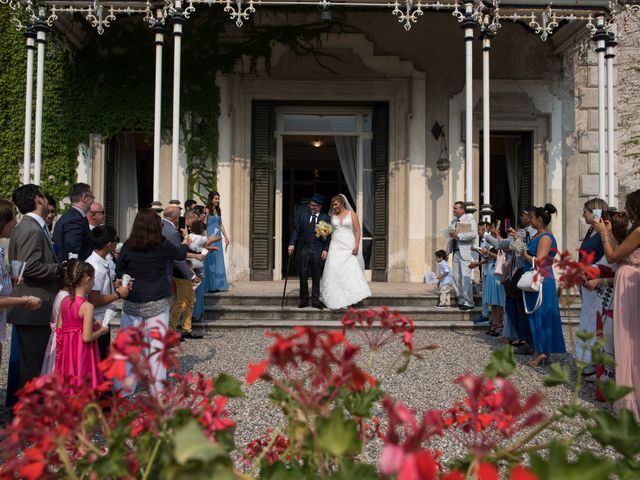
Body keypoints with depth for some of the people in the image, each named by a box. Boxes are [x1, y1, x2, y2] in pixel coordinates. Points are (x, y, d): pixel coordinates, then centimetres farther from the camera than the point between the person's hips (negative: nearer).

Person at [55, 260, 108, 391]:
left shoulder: (64, 301, 2)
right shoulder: (87, 306, -18)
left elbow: (59, 329, 6)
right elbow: (87, 337, -22)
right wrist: (101, 331, -3)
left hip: (67, 352, 7)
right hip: (82, 355, -7)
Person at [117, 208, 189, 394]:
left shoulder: (128, 247, -6)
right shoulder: (163, 245, -7)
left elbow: (118, 274, 1)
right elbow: (180, 254, 14)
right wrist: (186, 240, 34)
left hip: (132, 304, 1)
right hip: (157, 303, -1)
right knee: (157, 345, 6)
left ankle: (125, 389, 15)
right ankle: (158, 389, 10)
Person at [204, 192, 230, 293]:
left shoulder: (218, 210, 13)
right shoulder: (207, 210, -8)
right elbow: (204, 226, -12)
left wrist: (226, 237, 15)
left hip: (218, 238, 7)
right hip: (210, 237, -7)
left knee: (219, 261, 9)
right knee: (210, 261, -2)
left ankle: (219, 284, 15)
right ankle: (210, 286, 4)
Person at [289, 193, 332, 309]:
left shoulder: (326, 218, 1)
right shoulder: (303, 213, 5)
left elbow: (329, 236, 2)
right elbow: (296, 230, 4)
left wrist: (326, 249, -7)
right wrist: (292, 244, -6)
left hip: (318, 251, -1)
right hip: (303, 249, 1)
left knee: (316, 277, 5)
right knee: (303, 276, 4)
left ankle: (315, 301, 14)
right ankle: (304, 300, 15)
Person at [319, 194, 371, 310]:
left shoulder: (352, 214, 2)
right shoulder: (333, 216, 11)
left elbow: (358, 231, -1)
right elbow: (330, 231, 12)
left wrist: (356, 246, -11)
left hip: (349, 247, -2)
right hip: (336, 247, 3)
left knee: (351, 271, -9)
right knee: (334, 272, -4)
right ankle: (337, 300, 0)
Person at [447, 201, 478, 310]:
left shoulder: (469, 218, -3)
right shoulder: (453, 221, 17)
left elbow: (474, 234, -17)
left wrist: (459, 235, -18)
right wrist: (448, 251, 17)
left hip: (465, 252, -7)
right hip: (456, 252, 7)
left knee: (465, 278, -9)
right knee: (456, 277, 8)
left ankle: (468, 302, -4)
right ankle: (461, 301, 17)